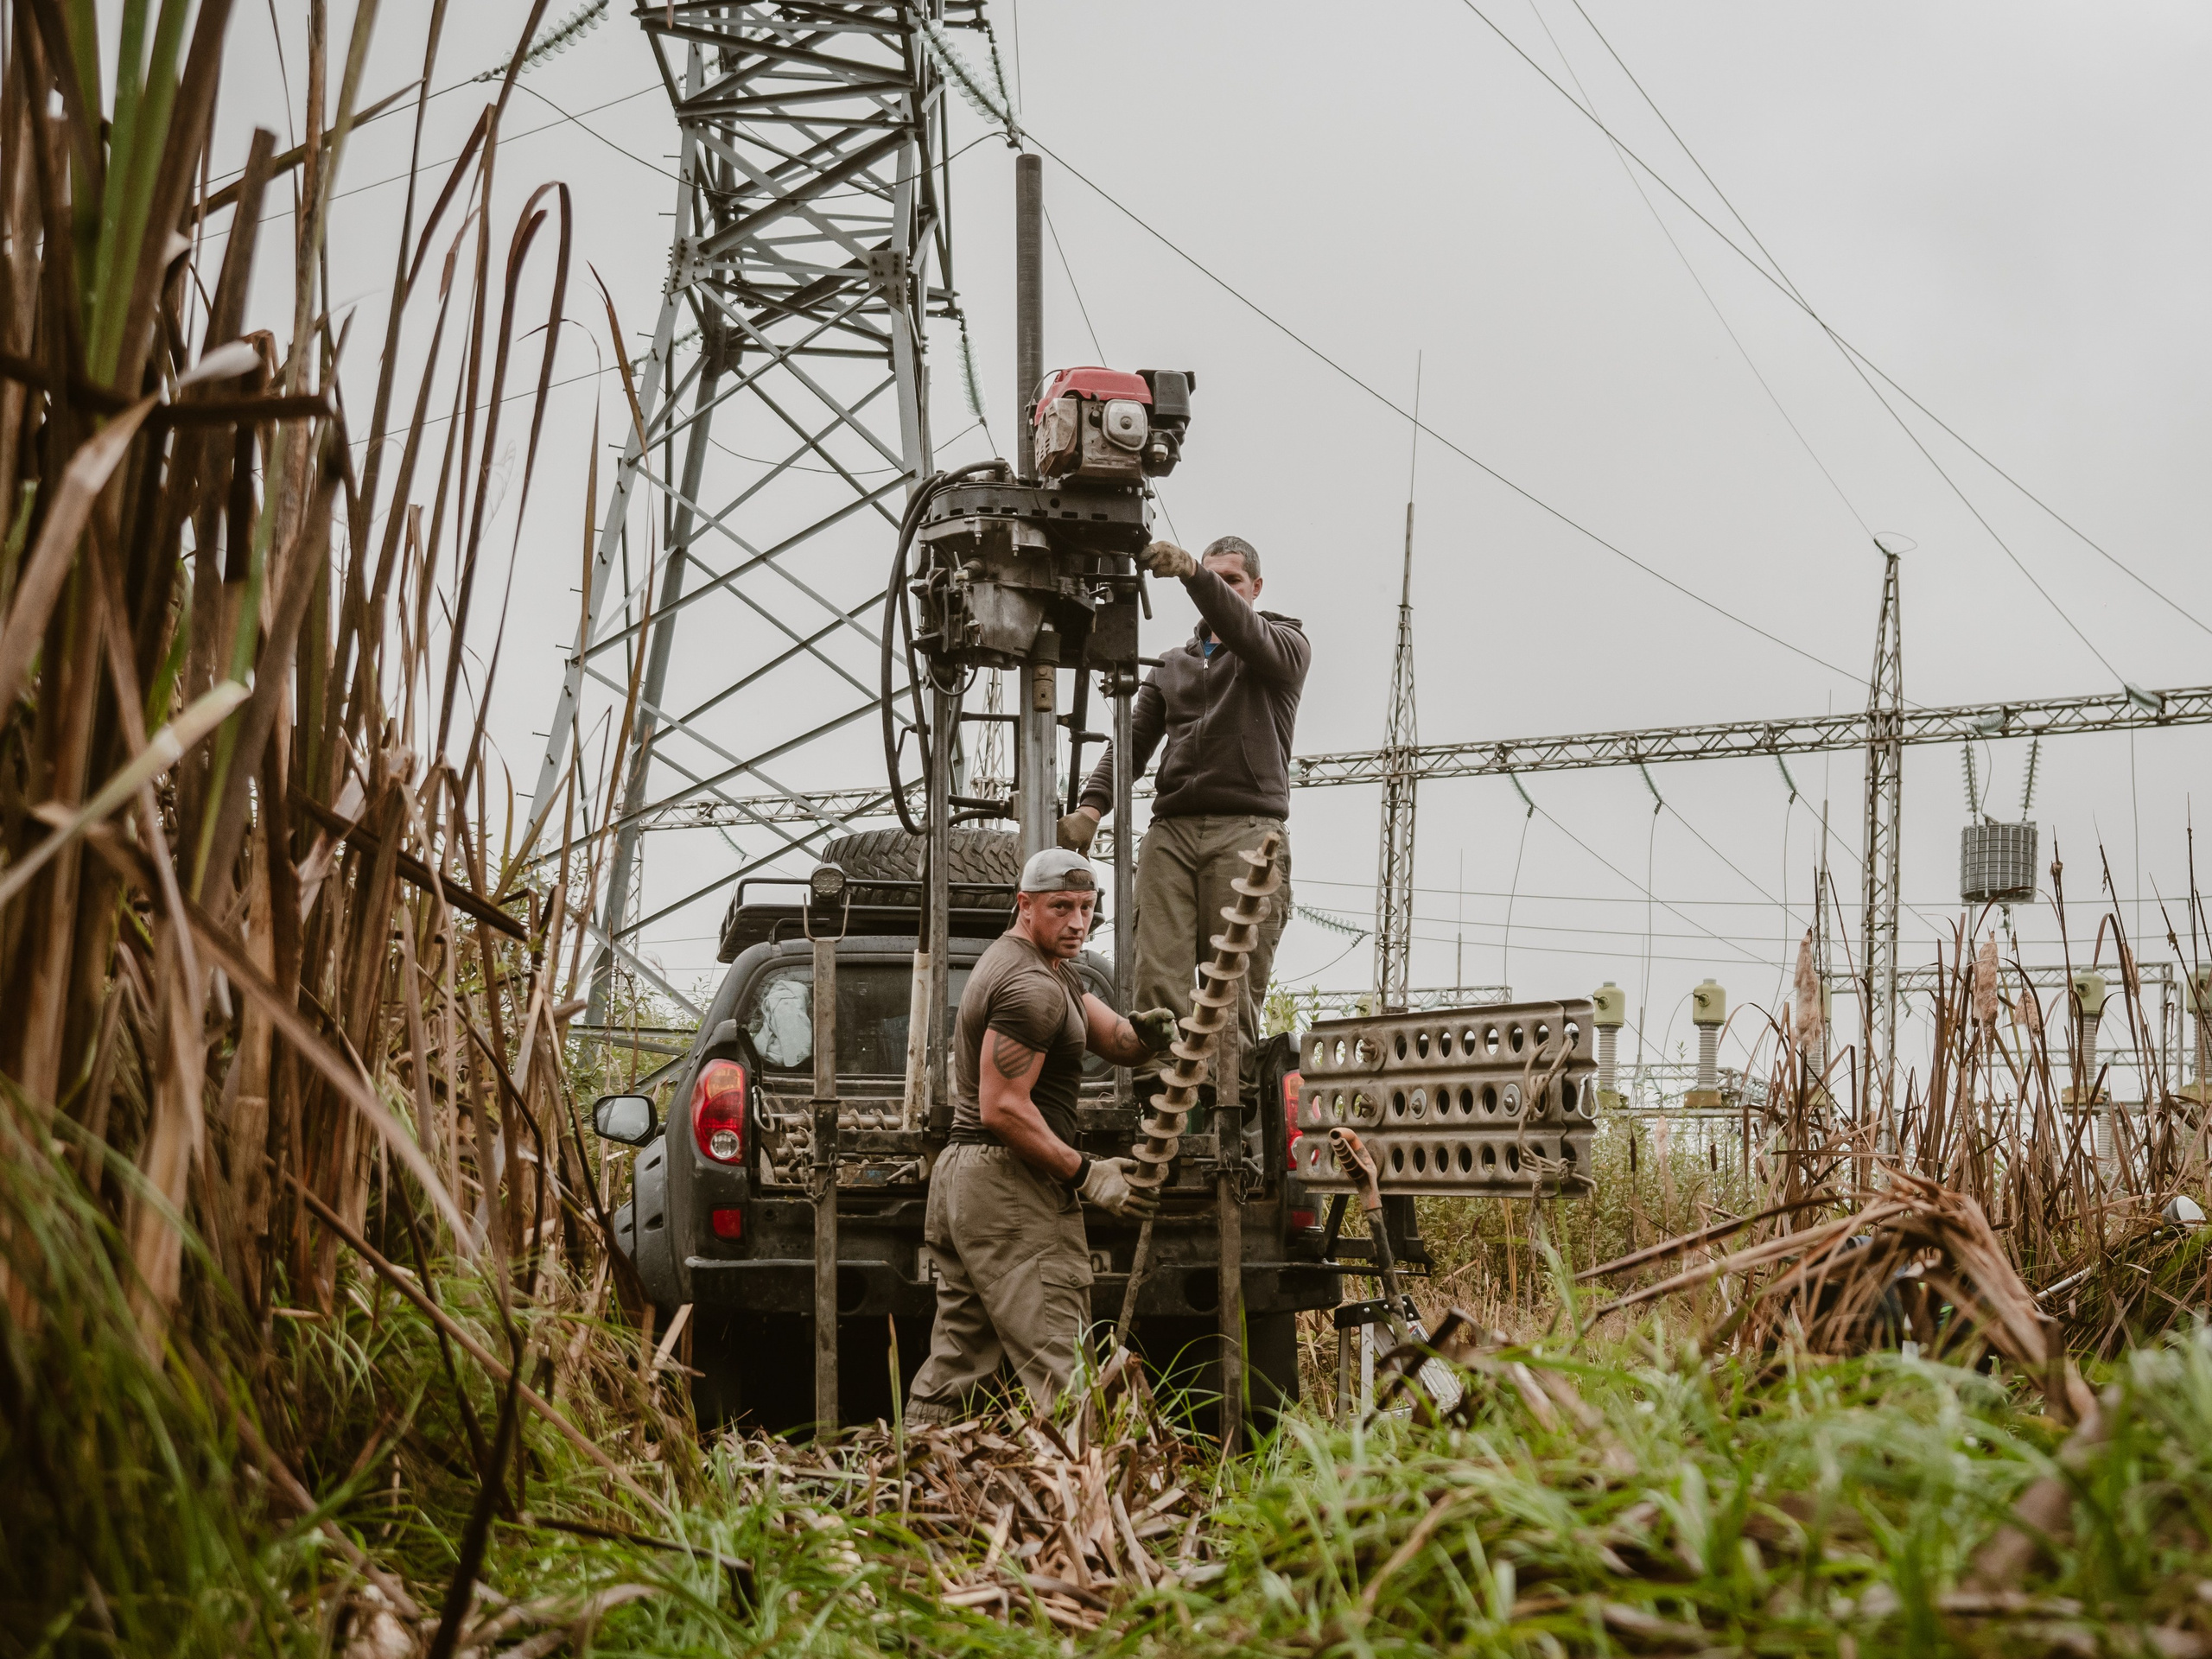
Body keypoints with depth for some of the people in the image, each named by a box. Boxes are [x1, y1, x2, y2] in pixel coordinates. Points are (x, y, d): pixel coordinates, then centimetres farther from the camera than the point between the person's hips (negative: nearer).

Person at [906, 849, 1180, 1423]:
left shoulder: (1048, 969, 19)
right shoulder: (1033, 986, -15)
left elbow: (1113, 1039, 17)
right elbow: (1003, 1109, -20)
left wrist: (1148, 1033, -6)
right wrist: (1085, 1174, -16)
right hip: (1011, 1186, -10)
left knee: (956, 1362, 10)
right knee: (1057, 1372, -14)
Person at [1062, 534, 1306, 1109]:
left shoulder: (1287, 643, 15)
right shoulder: (1172, 666, 28)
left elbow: (1247, 636, -9)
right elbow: (1133, 743, 17)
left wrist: (1192, 572, -26)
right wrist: (1092, 805, -2)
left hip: (1247, 830, -4)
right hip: (1170, 831, 4)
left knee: (1234, 995, -10)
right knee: (1157, 983, -11)